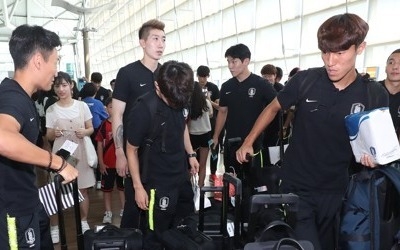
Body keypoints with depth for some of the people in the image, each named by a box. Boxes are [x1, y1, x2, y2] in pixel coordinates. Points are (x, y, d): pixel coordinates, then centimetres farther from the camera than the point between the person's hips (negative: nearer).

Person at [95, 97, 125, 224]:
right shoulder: (104, 125, -5)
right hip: (108, 163, 0)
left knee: (122, 186, 15)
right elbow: (100, 145, -2)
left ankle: (124, 209, 28)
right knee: (107, 188, 11)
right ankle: (108, 212, 24)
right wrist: (101, 163, -5)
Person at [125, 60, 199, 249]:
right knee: (156, 235, 7)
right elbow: (132, 150, -12)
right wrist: (138, 187, -10)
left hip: (182, 175, 6)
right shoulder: (142, 111, -24)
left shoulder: (182, 99, -9)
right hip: (157, 182, -6)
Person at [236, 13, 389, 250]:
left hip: (336, 191, 3)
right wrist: (248, 142, 1)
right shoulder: (305, 80, -13)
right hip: (296, 187, -2)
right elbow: (273, 108, 4)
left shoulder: (375, 96, -9)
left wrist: (374, 156, -18)